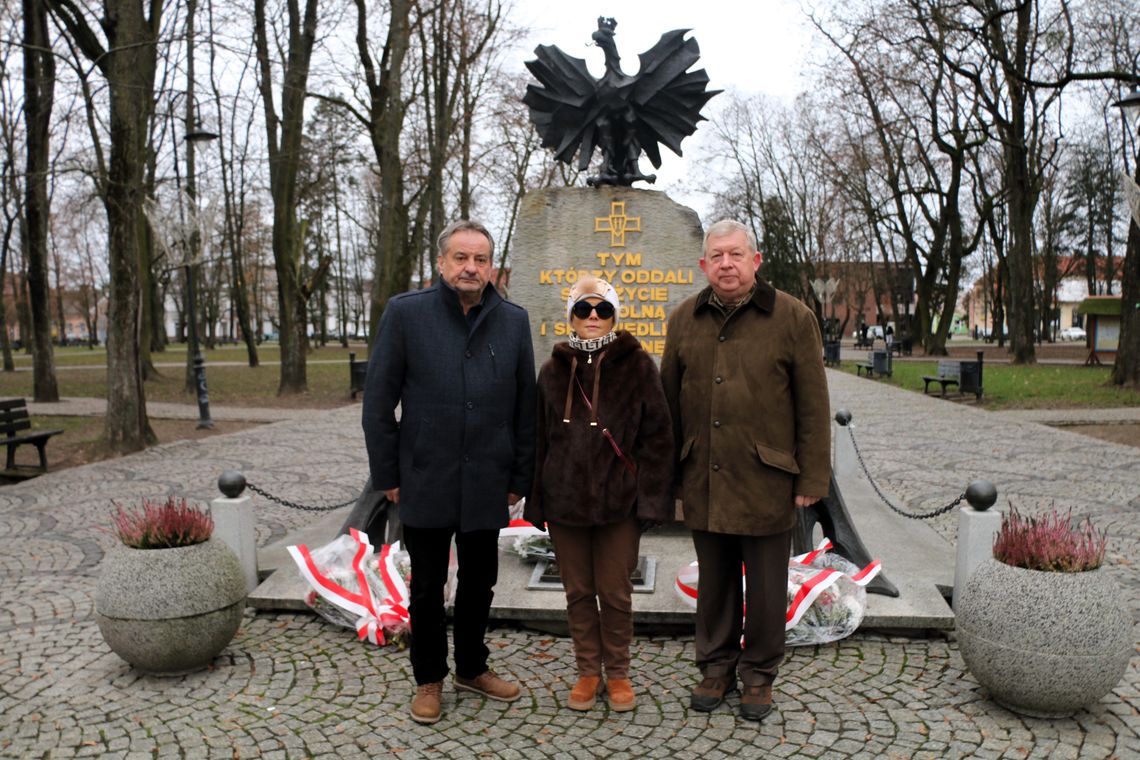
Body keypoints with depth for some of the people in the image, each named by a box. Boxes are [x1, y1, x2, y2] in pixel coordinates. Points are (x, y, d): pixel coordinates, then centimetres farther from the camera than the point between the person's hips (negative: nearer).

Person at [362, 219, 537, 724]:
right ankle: (429, 679, 32)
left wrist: (521, 475, 4)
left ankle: (472, 668, 38)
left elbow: (524, 405, 5)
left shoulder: (513, 321, 2)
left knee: (479, 583, 16)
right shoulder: (405, 313, -5)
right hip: (425, 482, -2)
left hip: (487, 483, 2)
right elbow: (379, 401, -3)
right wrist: (387, 474, -5)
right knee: (427, 587, 12)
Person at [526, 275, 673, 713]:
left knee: (616, 592, 8)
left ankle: (618, 673, 29)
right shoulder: (553, 371, 6)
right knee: (578, 592, 13)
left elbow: (657, 435, -3)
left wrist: (651, 497, -9)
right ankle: (588, 672, 30)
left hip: (619, 501, -2)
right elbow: (540, 439, 9)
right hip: (565, 500, 3)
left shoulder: (637, 365, -2)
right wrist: (536, 503, 7)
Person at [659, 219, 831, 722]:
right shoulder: (684, 320, 7)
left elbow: (813, 406, -3)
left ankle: (759, 674, 30)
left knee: (766, 586, 10)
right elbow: (670, 400, 12)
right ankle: (717, 667, 33)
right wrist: (669, 472, 9)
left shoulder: (793, 318, -3)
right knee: (714, 582, 15)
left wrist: (812, 479, -5)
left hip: (766, 482, -3)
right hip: (703, 482, 3)